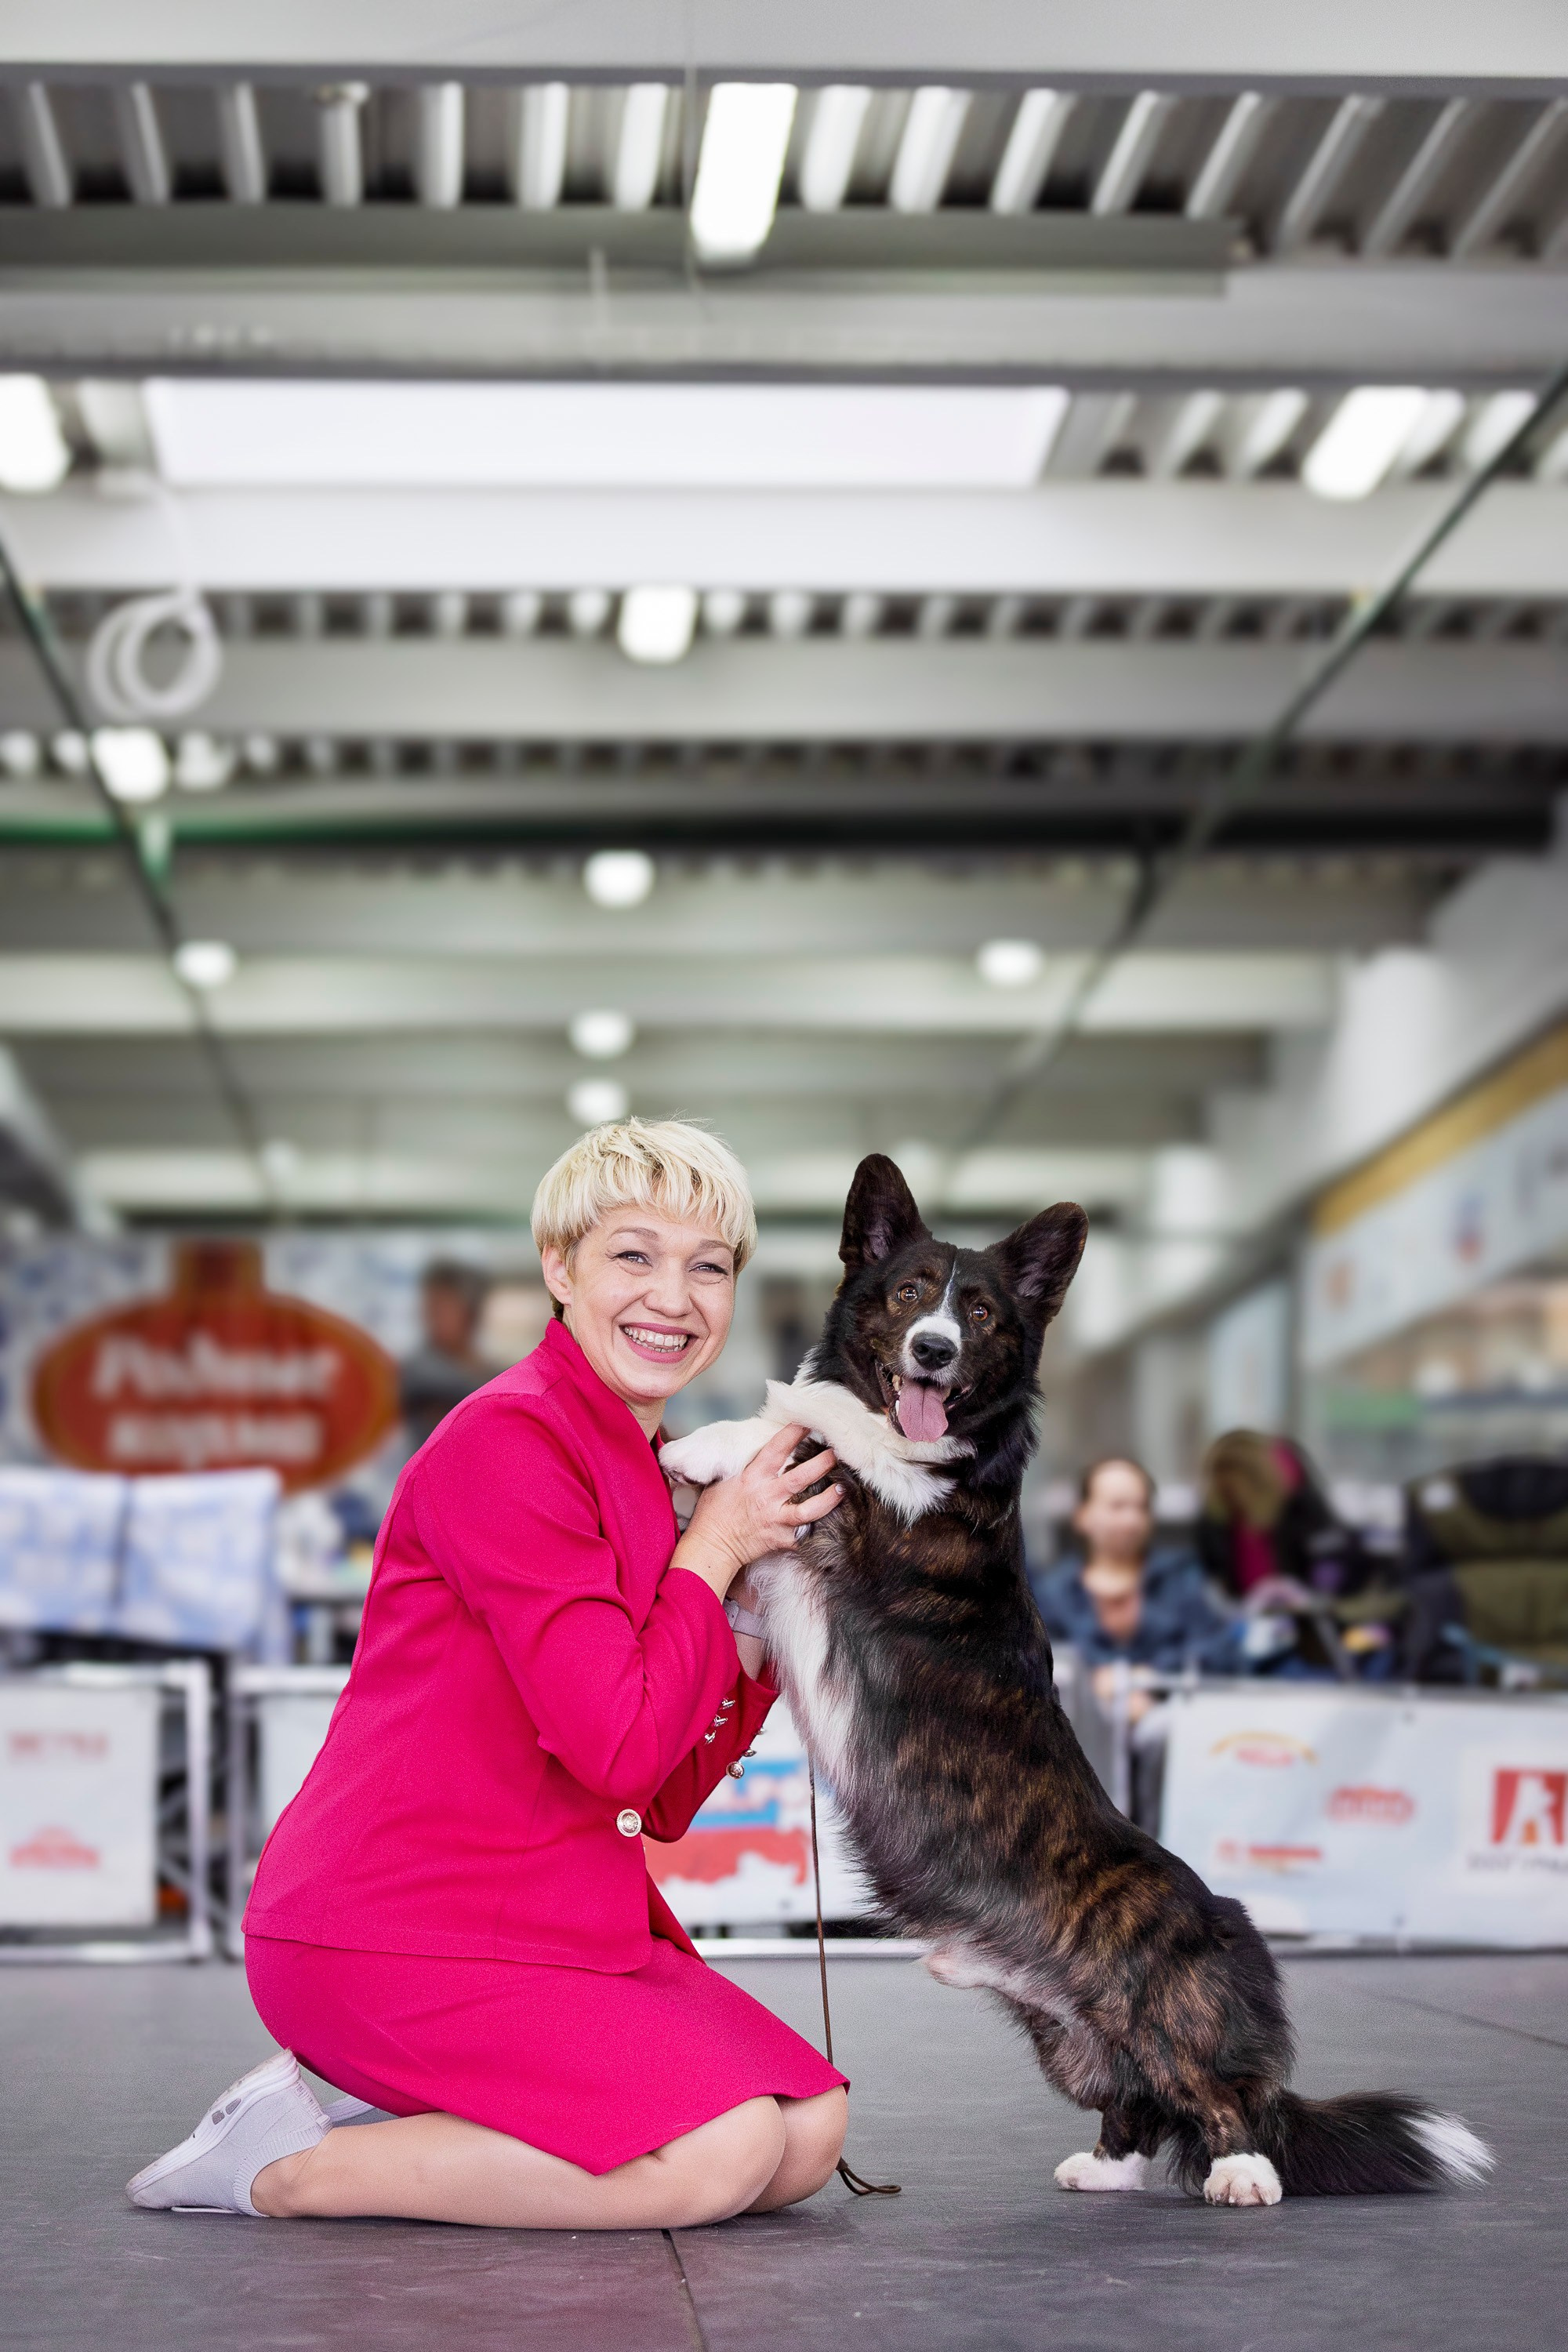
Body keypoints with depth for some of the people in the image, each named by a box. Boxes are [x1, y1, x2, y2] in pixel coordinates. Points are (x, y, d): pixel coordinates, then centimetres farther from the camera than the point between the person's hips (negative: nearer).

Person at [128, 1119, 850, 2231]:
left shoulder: (640, 1473, 15)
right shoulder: (505, 1442, -15)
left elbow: (662, 1803, 12)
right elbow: (619, 1750, -20)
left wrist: (764, 1619, 0)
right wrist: (711, 1551, -9)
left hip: (547, 1914, 9)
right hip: (390, 1926, -9)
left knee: (809, 2135, -3)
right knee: (719, 2155, -21)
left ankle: (410, 2141, 5)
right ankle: (288, 2163, -9)